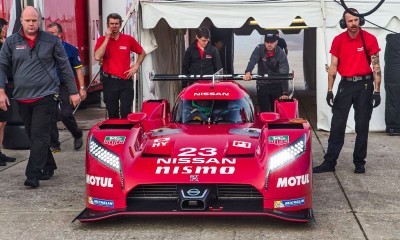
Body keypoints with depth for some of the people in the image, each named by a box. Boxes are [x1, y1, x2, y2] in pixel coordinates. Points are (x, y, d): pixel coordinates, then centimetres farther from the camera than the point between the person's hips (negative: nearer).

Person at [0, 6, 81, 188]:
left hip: (45, 96, -3)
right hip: (22, 98, 4)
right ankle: (48, 167, 28)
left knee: (39, 136, -9)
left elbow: (65, 67, 5)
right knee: (33, 136, 12)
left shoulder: (51, 41, 1)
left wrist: (73, 91, 5)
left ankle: (33, 175, -9)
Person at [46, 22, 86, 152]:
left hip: (66, 86, -3)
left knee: (66, 114, -9)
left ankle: (77, 135, 18)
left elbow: (78, 69, -1)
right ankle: (54, 145, 12)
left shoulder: (70, 49, -3)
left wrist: (82, 88, -5)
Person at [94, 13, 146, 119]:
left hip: (126, 81, 0)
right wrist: (107, 38, -14)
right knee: (112, 114, 7)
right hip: (109, 81, 0)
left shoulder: (128, 39, 4)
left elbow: (142, 53, 18)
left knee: (126, 114, -4)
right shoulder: (102, 40, 1)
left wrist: (136, 66, 4)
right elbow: (97, 57, -16)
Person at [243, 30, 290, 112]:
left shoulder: (281, 54, -12)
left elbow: (284, 74, -20)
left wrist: (285, 93, -30)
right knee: (264, 111, 1)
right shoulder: (259, 49, -8)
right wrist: (248, 72, -48)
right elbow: (252, 61, -26)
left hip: (277, 85, -1)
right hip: (262, 85, 1)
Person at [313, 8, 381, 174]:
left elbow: (376, 66, -4)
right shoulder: (338, 40, 0)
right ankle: (329, 162, 4)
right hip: (345, 85, 2)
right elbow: (333, 66, 3)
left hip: (365, 85, -1)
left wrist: (376, 90, -9)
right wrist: (329, 90, -2)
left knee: (362, 126, 4)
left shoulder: (370, 39, -5)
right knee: (337, 125, 0)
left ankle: (359, 162, 15)